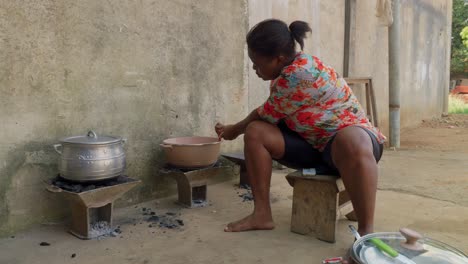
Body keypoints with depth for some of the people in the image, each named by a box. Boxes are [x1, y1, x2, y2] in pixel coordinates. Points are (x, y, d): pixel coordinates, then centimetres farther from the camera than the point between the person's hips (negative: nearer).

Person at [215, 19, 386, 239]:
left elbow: (266, 115, -13)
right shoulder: (286, 72, 3)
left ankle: (366, 230, -36)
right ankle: (262, 214, -9)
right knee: (255, 132, -11)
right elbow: (269, 117, 7)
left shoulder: (299, 74, -26)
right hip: (311, 144, 8)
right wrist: (234, 129, 2)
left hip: (347, 136, -8)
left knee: (351, 141, -45)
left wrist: (235, 129, 3)